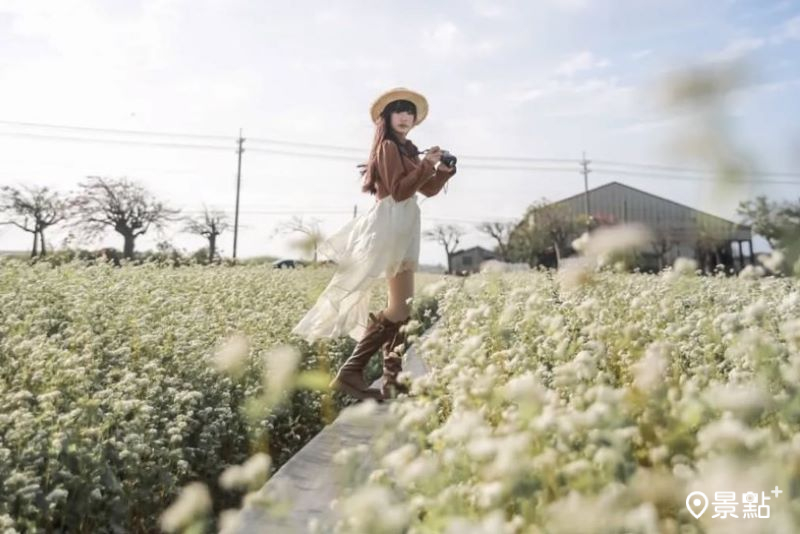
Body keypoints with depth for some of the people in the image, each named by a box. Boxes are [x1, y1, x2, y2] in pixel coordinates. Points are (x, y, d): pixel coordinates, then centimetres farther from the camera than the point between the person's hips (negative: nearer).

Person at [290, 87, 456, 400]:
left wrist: (443, 168, 9)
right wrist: (426, 164, -12)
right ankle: (350, 373, -8)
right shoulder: (388, 146, -5)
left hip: (403, 228, 10)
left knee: (402, 307, 6)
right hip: (392, 225, -10)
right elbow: (399, 190, -16)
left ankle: (395, 382, 11)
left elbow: (428, 190, 22)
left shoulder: (407, 150, 21)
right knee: (399, 308, -12)